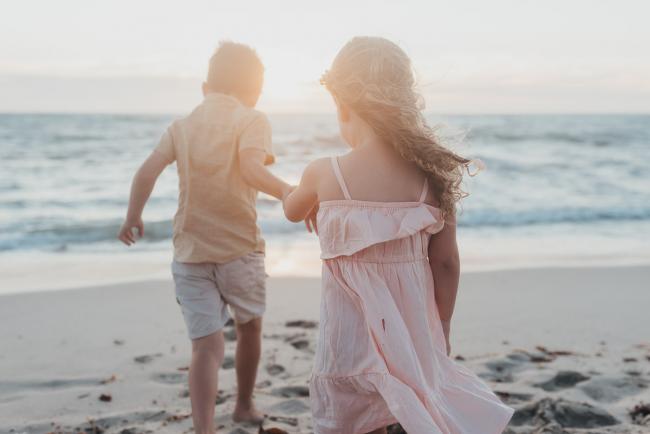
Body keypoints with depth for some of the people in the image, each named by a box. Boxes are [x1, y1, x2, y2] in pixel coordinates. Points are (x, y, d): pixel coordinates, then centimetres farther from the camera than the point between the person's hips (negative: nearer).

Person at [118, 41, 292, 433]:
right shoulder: (252, 119, -3)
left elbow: (148, 171, 1)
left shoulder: (183, 125, 10)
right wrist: (285, 191, -14)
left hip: (190, 252, 3)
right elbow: (252, 169, -22)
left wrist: (133, 216, 12)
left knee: (207, 346, 1)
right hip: (239, 249, -3)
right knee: (250, 328, 21)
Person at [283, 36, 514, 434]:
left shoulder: (325, 174, -12)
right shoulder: (431, 174, -6)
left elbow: (293, 211, 11)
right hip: (413, 337, 3)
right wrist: (441, 331, 12)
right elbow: (447, 263, -1)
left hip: (352, 338, -3)